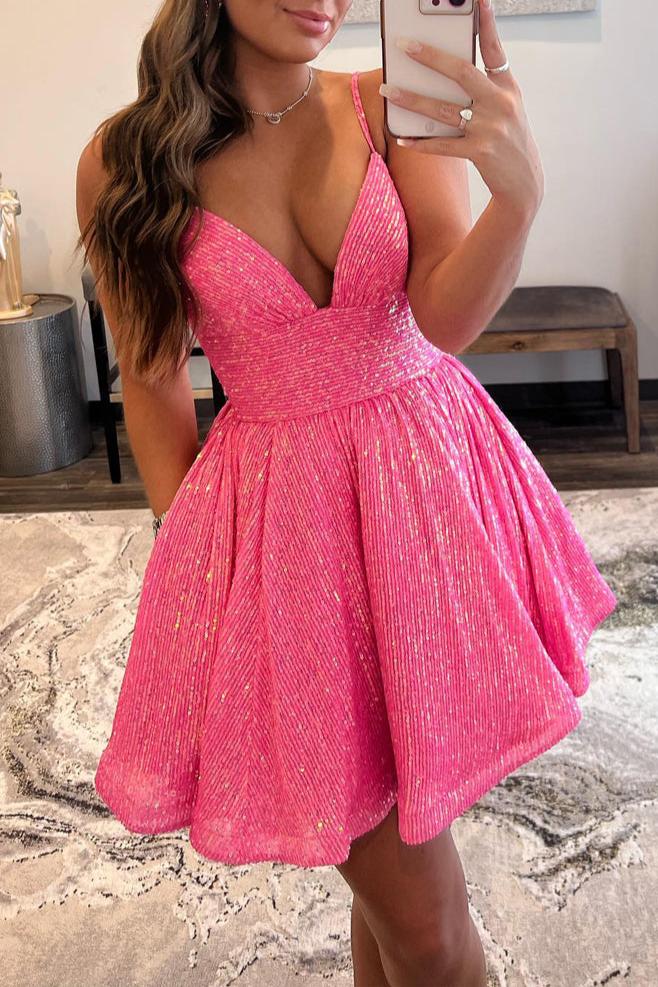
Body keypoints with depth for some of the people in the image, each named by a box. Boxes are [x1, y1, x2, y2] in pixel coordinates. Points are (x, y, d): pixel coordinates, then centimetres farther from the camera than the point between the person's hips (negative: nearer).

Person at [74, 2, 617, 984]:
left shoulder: (391, 107, -3)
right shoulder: (123, 164, -6)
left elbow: (446, 316, -15)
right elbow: (153, 380, 3)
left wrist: (519, 193, -34)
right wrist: (191, 547, 2)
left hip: (433, 480, 2)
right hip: (281, 513, -2)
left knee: (392, 860, 16)